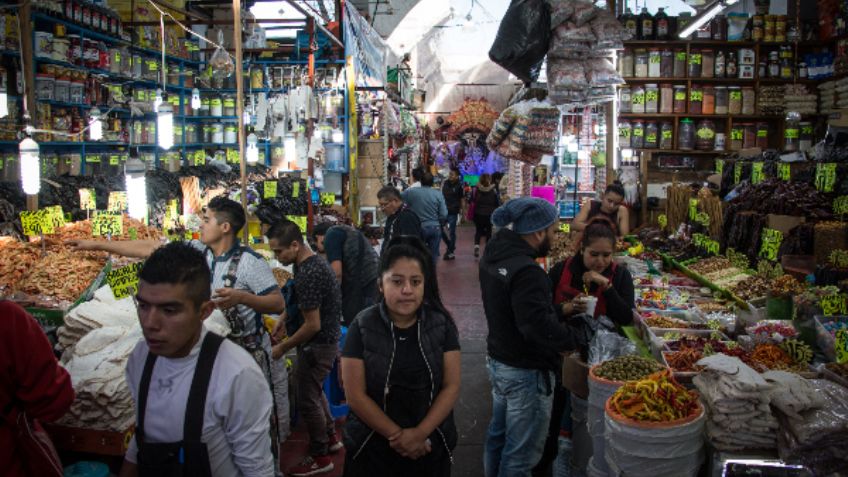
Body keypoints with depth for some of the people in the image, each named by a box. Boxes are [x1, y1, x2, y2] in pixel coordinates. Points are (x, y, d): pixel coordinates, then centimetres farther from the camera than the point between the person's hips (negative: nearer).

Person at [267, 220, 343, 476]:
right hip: (325, 339, 10)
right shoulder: (313, 260, 2)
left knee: (307, 398, 4)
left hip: (319, 344, -10)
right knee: (313, 389, 25)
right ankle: (330, 437, 41)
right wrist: (283, 318, 8)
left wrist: (283, 347, -15)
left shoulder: (308, 274, -29)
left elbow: (313, 325, -26)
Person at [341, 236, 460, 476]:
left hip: (430, 446, 1)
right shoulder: (362, 328, -10)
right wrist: (397, 436, -14)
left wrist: (420, 433, -15)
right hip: (373, 447, -1)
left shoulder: (442, 324, -6)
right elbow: (356, 395, -11)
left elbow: (451, 387, -6)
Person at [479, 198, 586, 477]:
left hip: (497, 360, 9)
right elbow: (539, 326, -32)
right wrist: (578, 339, -19)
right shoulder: (526, 271, -28)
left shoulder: (494, 254, 1)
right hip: (526, 372, -9)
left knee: (498, 433, 25)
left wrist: (558, 308, 7)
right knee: (522, 451, 7)